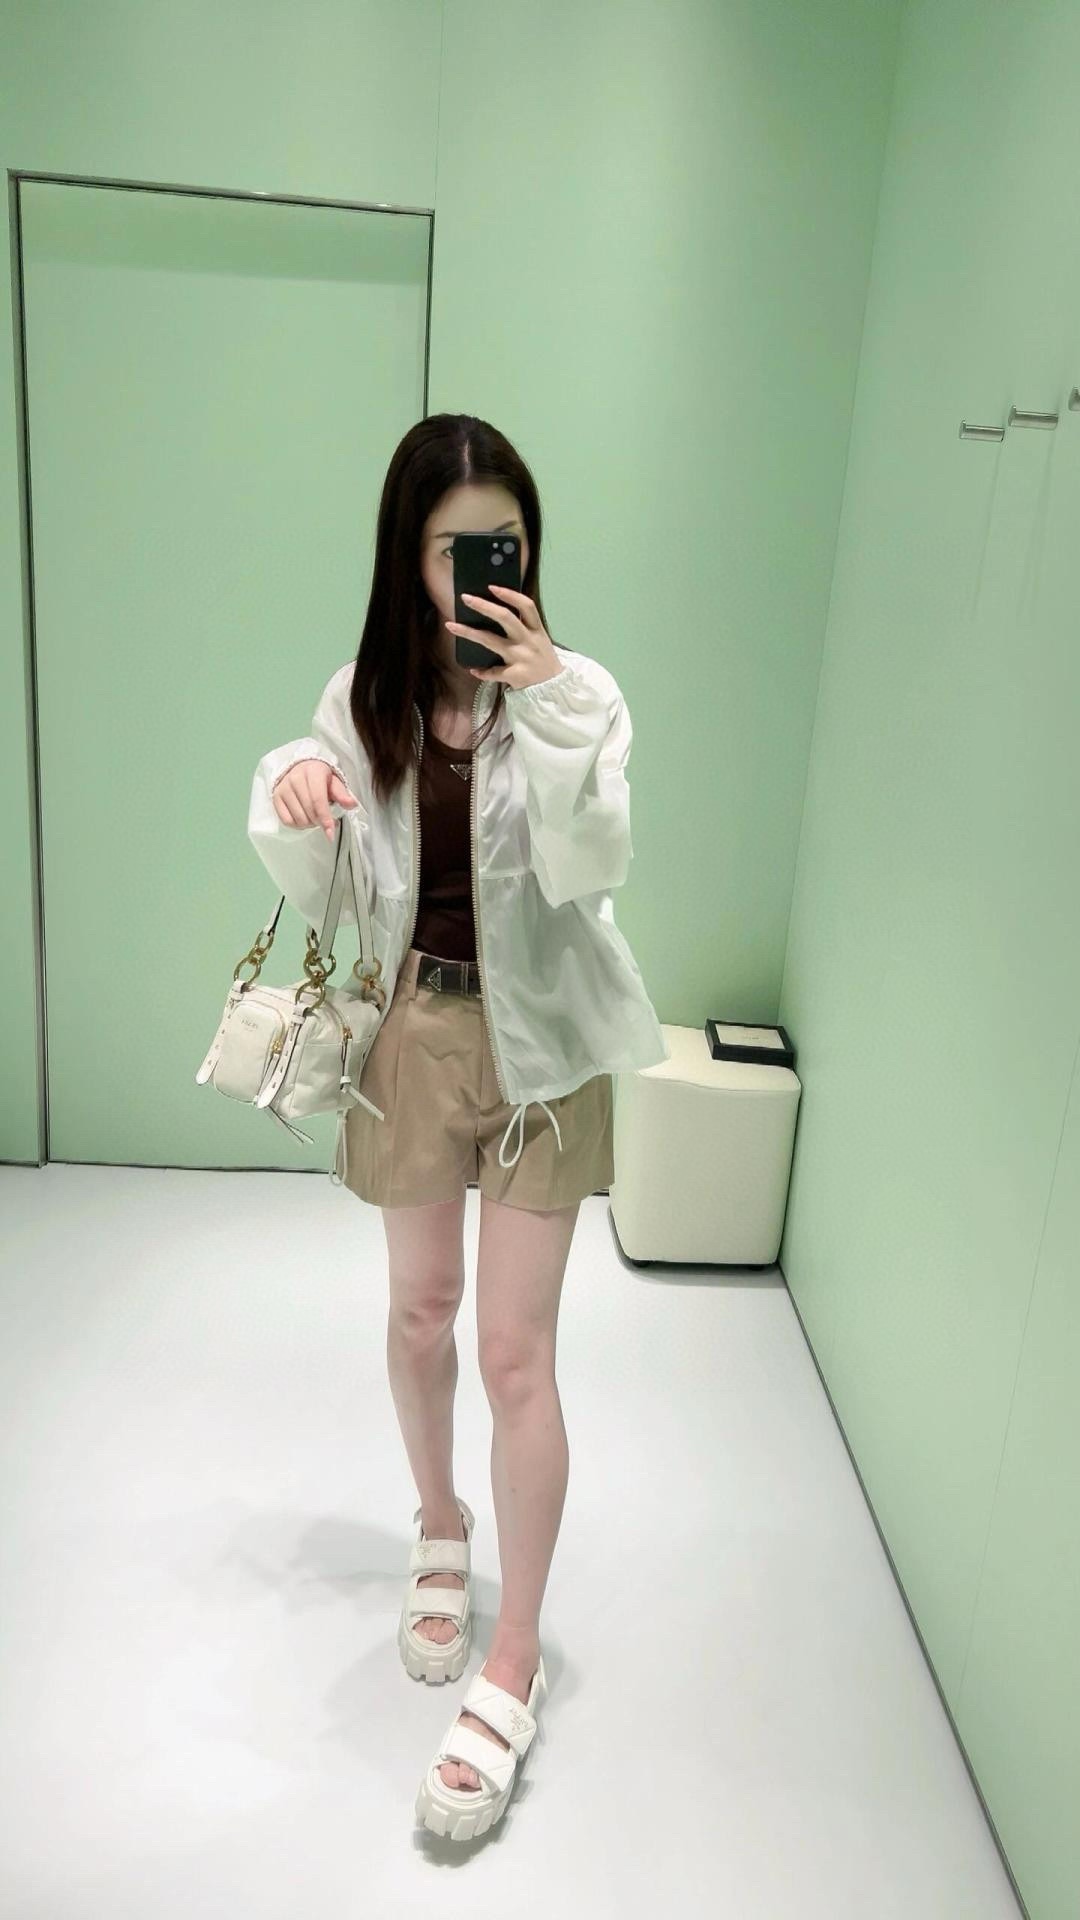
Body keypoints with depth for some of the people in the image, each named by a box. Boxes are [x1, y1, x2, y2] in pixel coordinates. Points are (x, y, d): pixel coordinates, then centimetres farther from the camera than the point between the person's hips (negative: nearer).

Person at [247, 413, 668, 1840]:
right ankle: (442, 1532, 46)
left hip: (536, 1043, -3)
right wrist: (289, 811, -23)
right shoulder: (362, 699, -1)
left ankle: (514, 1673, 17)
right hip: (411, 1034, 3)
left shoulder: (578, 691, -9)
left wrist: (545, 707, -31)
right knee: (421, 1308, 18)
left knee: (515, 1352, 0)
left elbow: (589, 872, -21)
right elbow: (318, 900, -1)